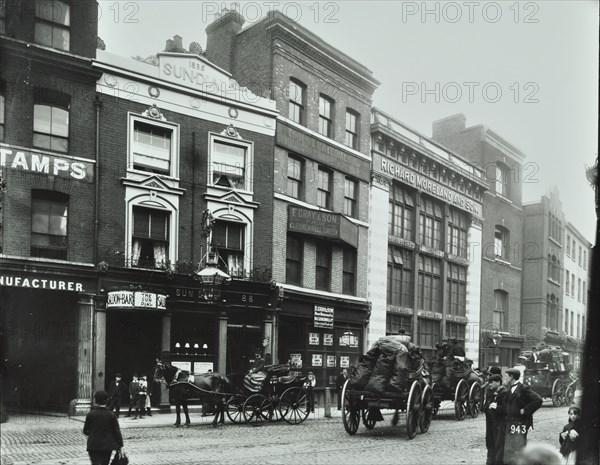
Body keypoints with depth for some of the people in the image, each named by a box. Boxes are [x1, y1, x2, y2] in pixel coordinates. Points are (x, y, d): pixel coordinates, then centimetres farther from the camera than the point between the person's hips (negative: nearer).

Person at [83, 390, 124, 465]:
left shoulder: (90, 414, -6)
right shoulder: (111, 415, -4)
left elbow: (85, 431, 1)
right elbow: (117, 432, -4)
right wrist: (119, 446, 3)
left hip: (93, 446, -2)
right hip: (108, 446, 2)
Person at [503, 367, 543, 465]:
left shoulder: (524, 388, -12)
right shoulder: (510, 389, 14)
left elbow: (538, 400, -21)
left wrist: (525, 410, -17)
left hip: (520, 424, -8)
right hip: (510, 424, 8)